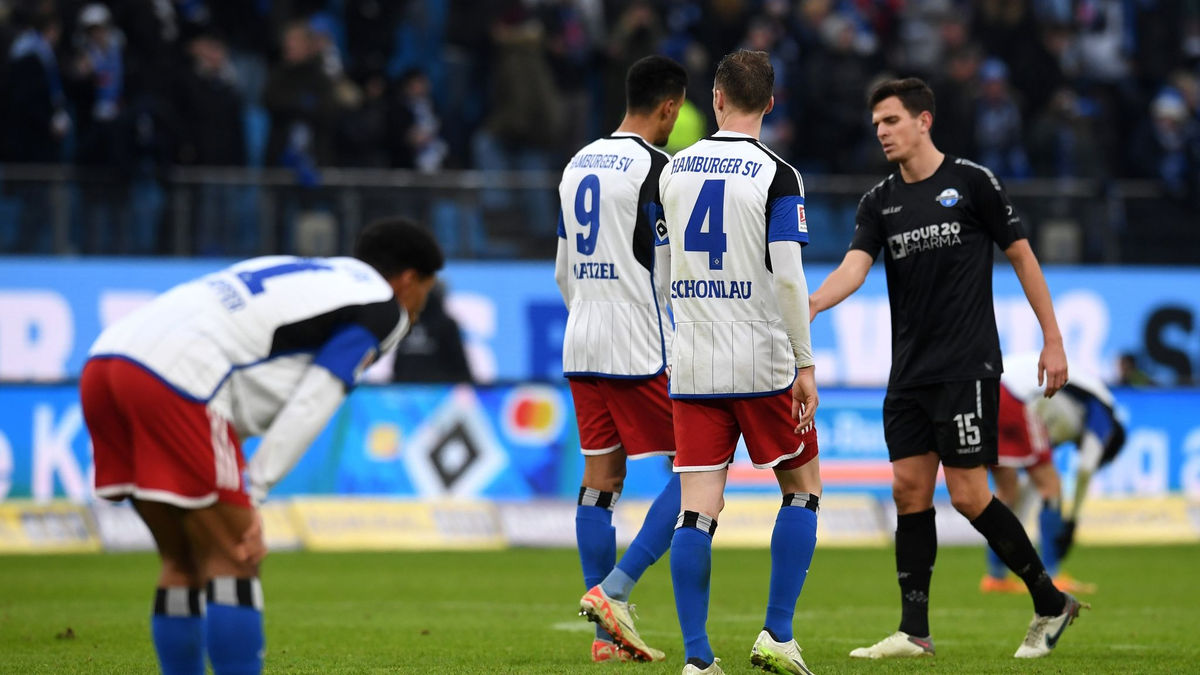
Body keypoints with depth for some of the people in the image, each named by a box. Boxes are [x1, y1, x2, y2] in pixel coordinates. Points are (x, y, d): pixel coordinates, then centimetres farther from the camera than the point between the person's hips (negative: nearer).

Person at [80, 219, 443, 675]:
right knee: (232, 563, -4)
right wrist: (253, 497, -4)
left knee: (183, 564, 15)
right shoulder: (381, 307, 9)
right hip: (175, 380, -8)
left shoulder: (300, 274, 33)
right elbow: (310, 408, -2)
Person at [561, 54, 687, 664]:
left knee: (599, 479, 8)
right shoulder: (655, 167, -11)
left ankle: (608, 635, 7)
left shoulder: (578, 164, 14)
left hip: (582, 344, 8)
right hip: (641, 350, -8)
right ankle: (613, 591, -13)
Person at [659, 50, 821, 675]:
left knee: (698, 508, 1)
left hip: (692, 365, 3)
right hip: (763, 364, -3)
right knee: (802, 488, 13)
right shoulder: (777, 176, -7)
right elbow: (788, 277, -14)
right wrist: (806, 367, -8)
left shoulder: (674, 170, 7)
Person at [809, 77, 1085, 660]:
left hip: (967, 366, -6)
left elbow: (1022, 256, 1)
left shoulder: (972, 183, -3)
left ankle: (1051, 604, 7)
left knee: (968, 496, -8)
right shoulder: (879, 202, 9)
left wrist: (1053, 340, -1)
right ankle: (915, 632, 4)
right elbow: (856, 265, -7)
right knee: (909, 489, 1)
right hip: (909, 372, 6)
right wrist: (811, 303, -27)